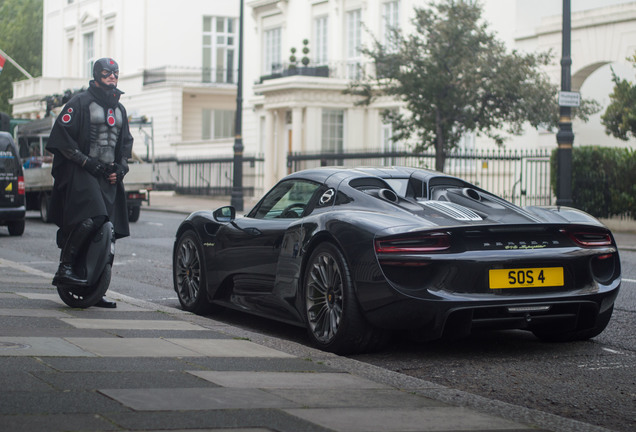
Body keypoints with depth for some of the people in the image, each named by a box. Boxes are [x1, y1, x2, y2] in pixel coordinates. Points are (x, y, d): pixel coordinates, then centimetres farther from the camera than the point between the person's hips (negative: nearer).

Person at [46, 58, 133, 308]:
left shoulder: (119, 109, 22)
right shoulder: (80, 102, 0)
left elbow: (126, 143, 30)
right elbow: (61, 136, -6)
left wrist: (120, 169, 11)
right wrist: (86, 161, -13)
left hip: (109, 177, 7)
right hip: (81, 174, -6)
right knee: (90, 219, -29)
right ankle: (64, 268, -21)